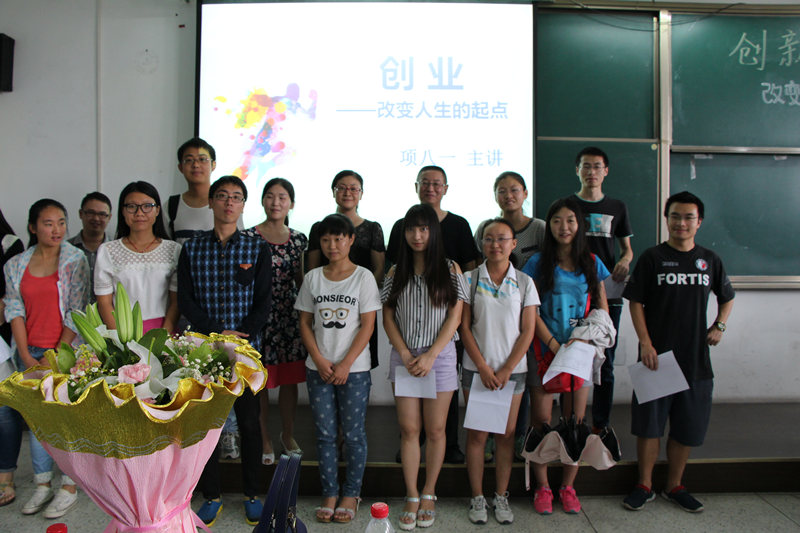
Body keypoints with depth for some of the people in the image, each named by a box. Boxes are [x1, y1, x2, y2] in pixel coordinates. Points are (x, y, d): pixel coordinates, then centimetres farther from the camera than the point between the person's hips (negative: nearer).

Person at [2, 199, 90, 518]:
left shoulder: (75, 261, -4)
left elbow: (77, 313, -7)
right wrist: (26, 357, -6)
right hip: (30, 354, 4)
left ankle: (69, 487, 14)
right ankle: (43, 484, 24)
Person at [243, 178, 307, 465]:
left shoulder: (298, 239, 7)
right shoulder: (249, 237, -4)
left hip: (290, 317, 3)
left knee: (290, 379, 10)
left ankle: (288, 434, 29)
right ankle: (264, 439, 23)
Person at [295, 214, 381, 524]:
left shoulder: (363, 277, -3)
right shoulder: (312, 278, 6)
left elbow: (367, 326, -6)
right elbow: (305, 323, 7)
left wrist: (345, 365, -12)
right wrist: (319, 360, -6)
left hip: (354, 369, -3)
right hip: (318, 369, 3)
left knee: (353, 434, 4)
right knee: (325, 434, 9)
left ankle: (351, 494, 20)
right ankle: (329, 494, 22)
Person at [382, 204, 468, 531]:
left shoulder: (450, 269, 1)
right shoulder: (396, 272, 7)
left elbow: (454, 317, -4)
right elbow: (388, 318, 5)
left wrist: (430, 356, -12)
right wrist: (405, 354, -8)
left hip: (439, 355, -1)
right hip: (404, 356, 2)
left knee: (435, 430, 5)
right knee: (409, 429, 4)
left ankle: (429, 495, 22)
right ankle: (412, 498, 16)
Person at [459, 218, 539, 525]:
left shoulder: (524, 282, 2)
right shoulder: (470, 279, 1)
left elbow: (528, 331, 0)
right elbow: (464, 327, -1)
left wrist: (507, 370, -8)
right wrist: (483, 367, -8)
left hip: (512, 370, 1)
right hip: (476, 369, -1)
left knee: (507, 433, 7)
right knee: (476, 434, 4)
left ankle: (501, 497, 22)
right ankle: (477, 498, 17)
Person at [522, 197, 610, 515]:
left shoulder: (591, 263, 7)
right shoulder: (538, 263, 0)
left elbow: (602, 305, 11)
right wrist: (553, 344, -14)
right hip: (544, 349, -2)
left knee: (576, 421, 6)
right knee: (541, 421, 2)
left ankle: (568, 486, 21)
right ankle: (542, 487, 16)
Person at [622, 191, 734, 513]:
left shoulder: (709, 260, 7)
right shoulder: (652, 258, -3)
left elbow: (727, 297, 22)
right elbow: (636, 303, -4)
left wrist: (719, 326, 5)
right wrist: (645, 344, -13)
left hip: (695, 359, 3)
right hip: (657, 356, -3)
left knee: (688, 427, 11)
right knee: (649, 424, 5)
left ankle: (674, 486, 29)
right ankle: (644, 486, 20)